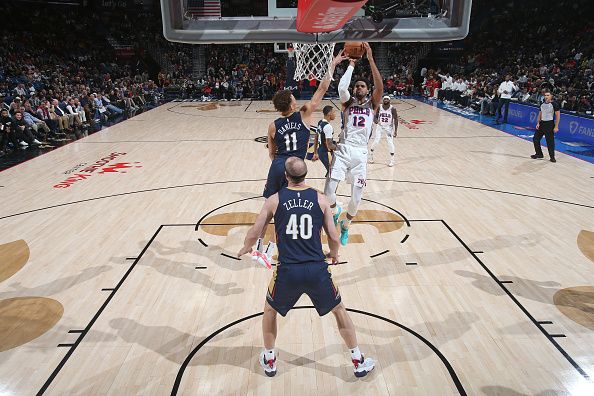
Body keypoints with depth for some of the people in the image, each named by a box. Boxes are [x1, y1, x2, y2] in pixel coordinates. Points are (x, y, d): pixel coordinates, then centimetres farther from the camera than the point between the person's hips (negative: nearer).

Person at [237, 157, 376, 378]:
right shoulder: (320, 199, 4)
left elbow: (254, 234, 6)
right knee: (339, 310, 25)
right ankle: (358, 362, 34)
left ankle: (269, 361, 40)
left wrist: (245, 249, 29)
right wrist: (334, 254, 27)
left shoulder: (274, 200, 3)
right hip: (317, 270, 1)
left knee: (270, 310, 29)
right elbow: (334, 238, 4)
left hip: (287, 271, 0)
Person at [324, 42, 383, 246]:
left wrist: (370, 59, -12)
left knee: (357, 198, 1)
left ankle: (345, 226, 29)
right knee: (328, 192, -11)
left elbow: (380, 87, -8)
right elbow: (342, 88, -12)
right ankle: (335, 211, 24)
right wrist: (351, 64, -5)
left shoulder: (372, 104, 10)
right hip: (343, 150, 0)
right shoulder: (348, 102, 10)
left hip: (361, 153, 1)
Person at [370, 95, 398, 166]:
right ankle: (371, 155, 22)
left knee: (390, 143, -7)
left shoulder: (392, 109, -13)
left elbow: (396, 119, -8)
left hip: (389, 128, -1)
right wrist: (376, 120, -24)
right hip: (380, 126, 1)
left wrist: (395, 130, -12)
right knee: (376, 141, -3)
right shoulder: (379, 107, -7)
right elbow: (375, 116, 1)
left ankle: (392, 160, 4)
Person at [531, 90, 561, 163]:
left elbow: (558, 116, -11)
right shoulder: (542, 104, 8)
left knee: (550, 141, -5)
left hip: (550, 124, -7)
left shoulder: (554, 104, -11)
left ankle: (552, 157, 8)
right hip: (542, 123, 7)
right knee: (535, 139, 9)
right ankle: (539, 154, 24)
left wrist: (556, 127, -15)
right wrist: (538, 123, 5)